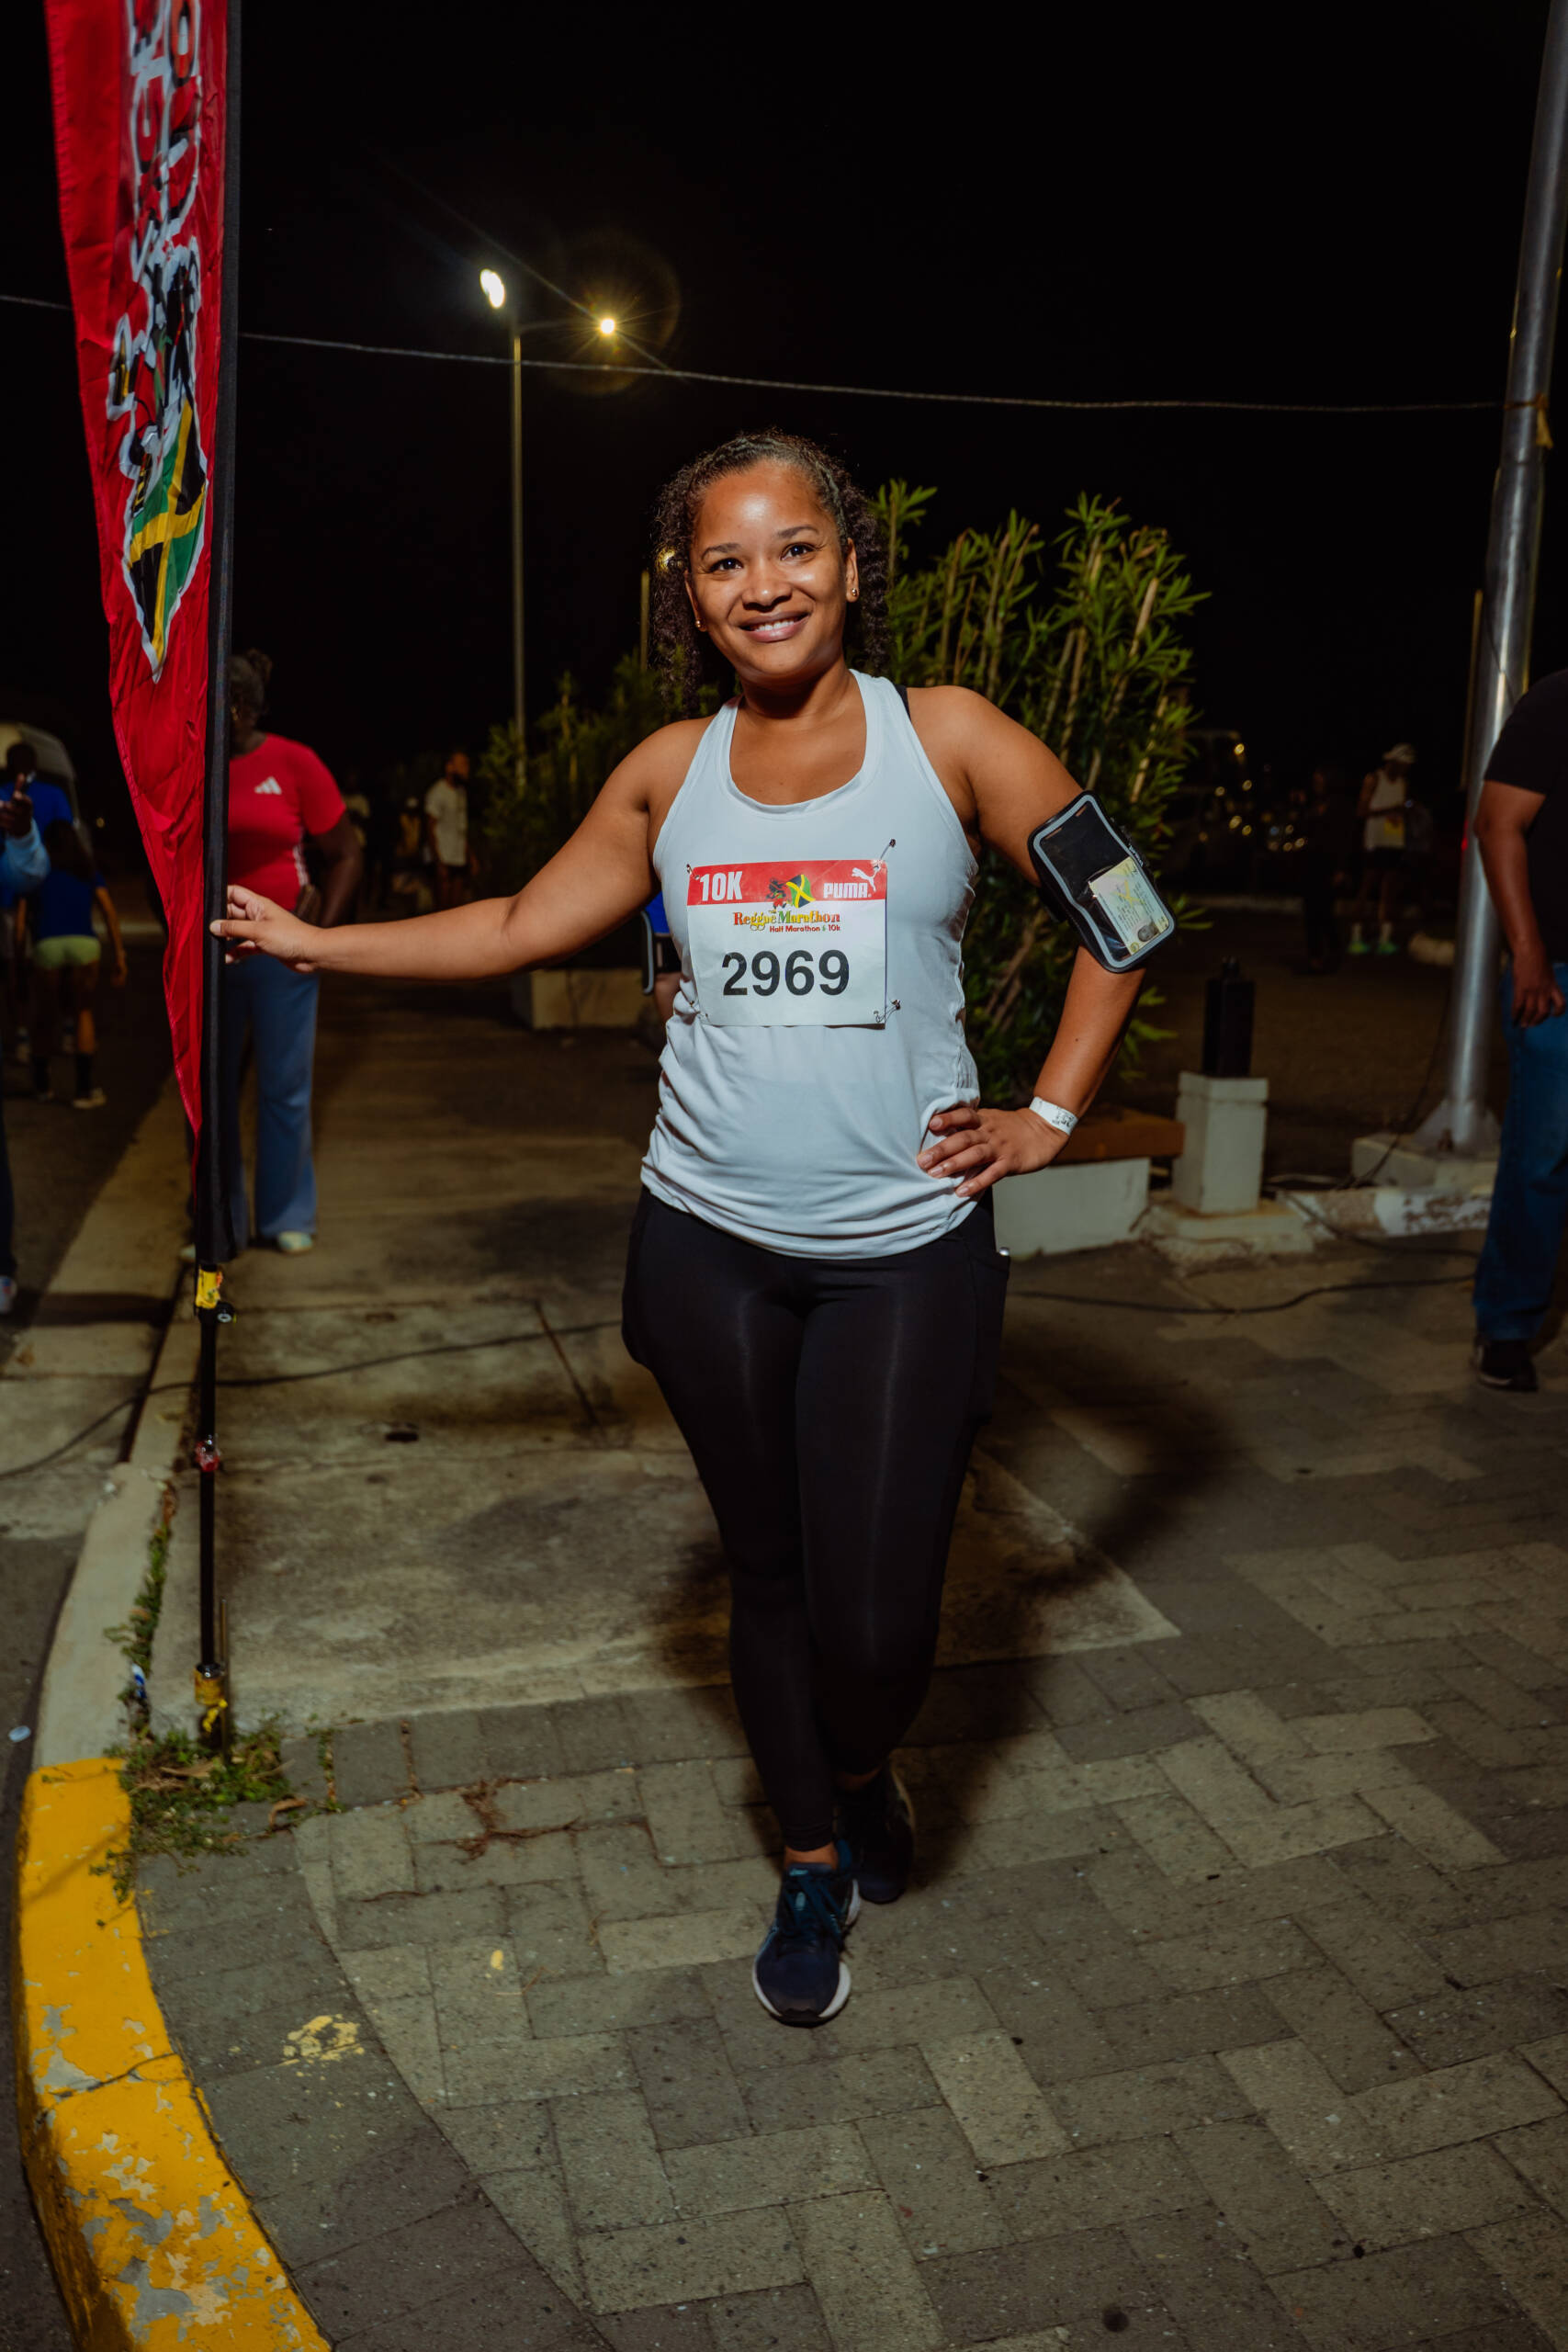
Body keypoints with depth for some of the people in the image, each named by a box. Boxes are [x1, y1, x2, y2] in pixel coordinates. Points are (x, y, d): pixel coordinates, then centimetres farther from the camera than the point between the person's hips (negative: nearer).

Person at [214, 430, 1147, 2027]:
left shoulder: (945, 738, -3)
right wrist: (310, 943, 17)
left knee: (877, 1629, -3)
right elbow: (524, 926, 14)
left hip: (907, 1254, -3)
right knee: (767, 1577, 16)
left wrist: (1048, 1114, -4)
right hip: (710, 1248, 3)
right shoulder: (671, 770, 6)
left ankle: (862, 1771, 36)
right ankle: (815, 1868, 39)